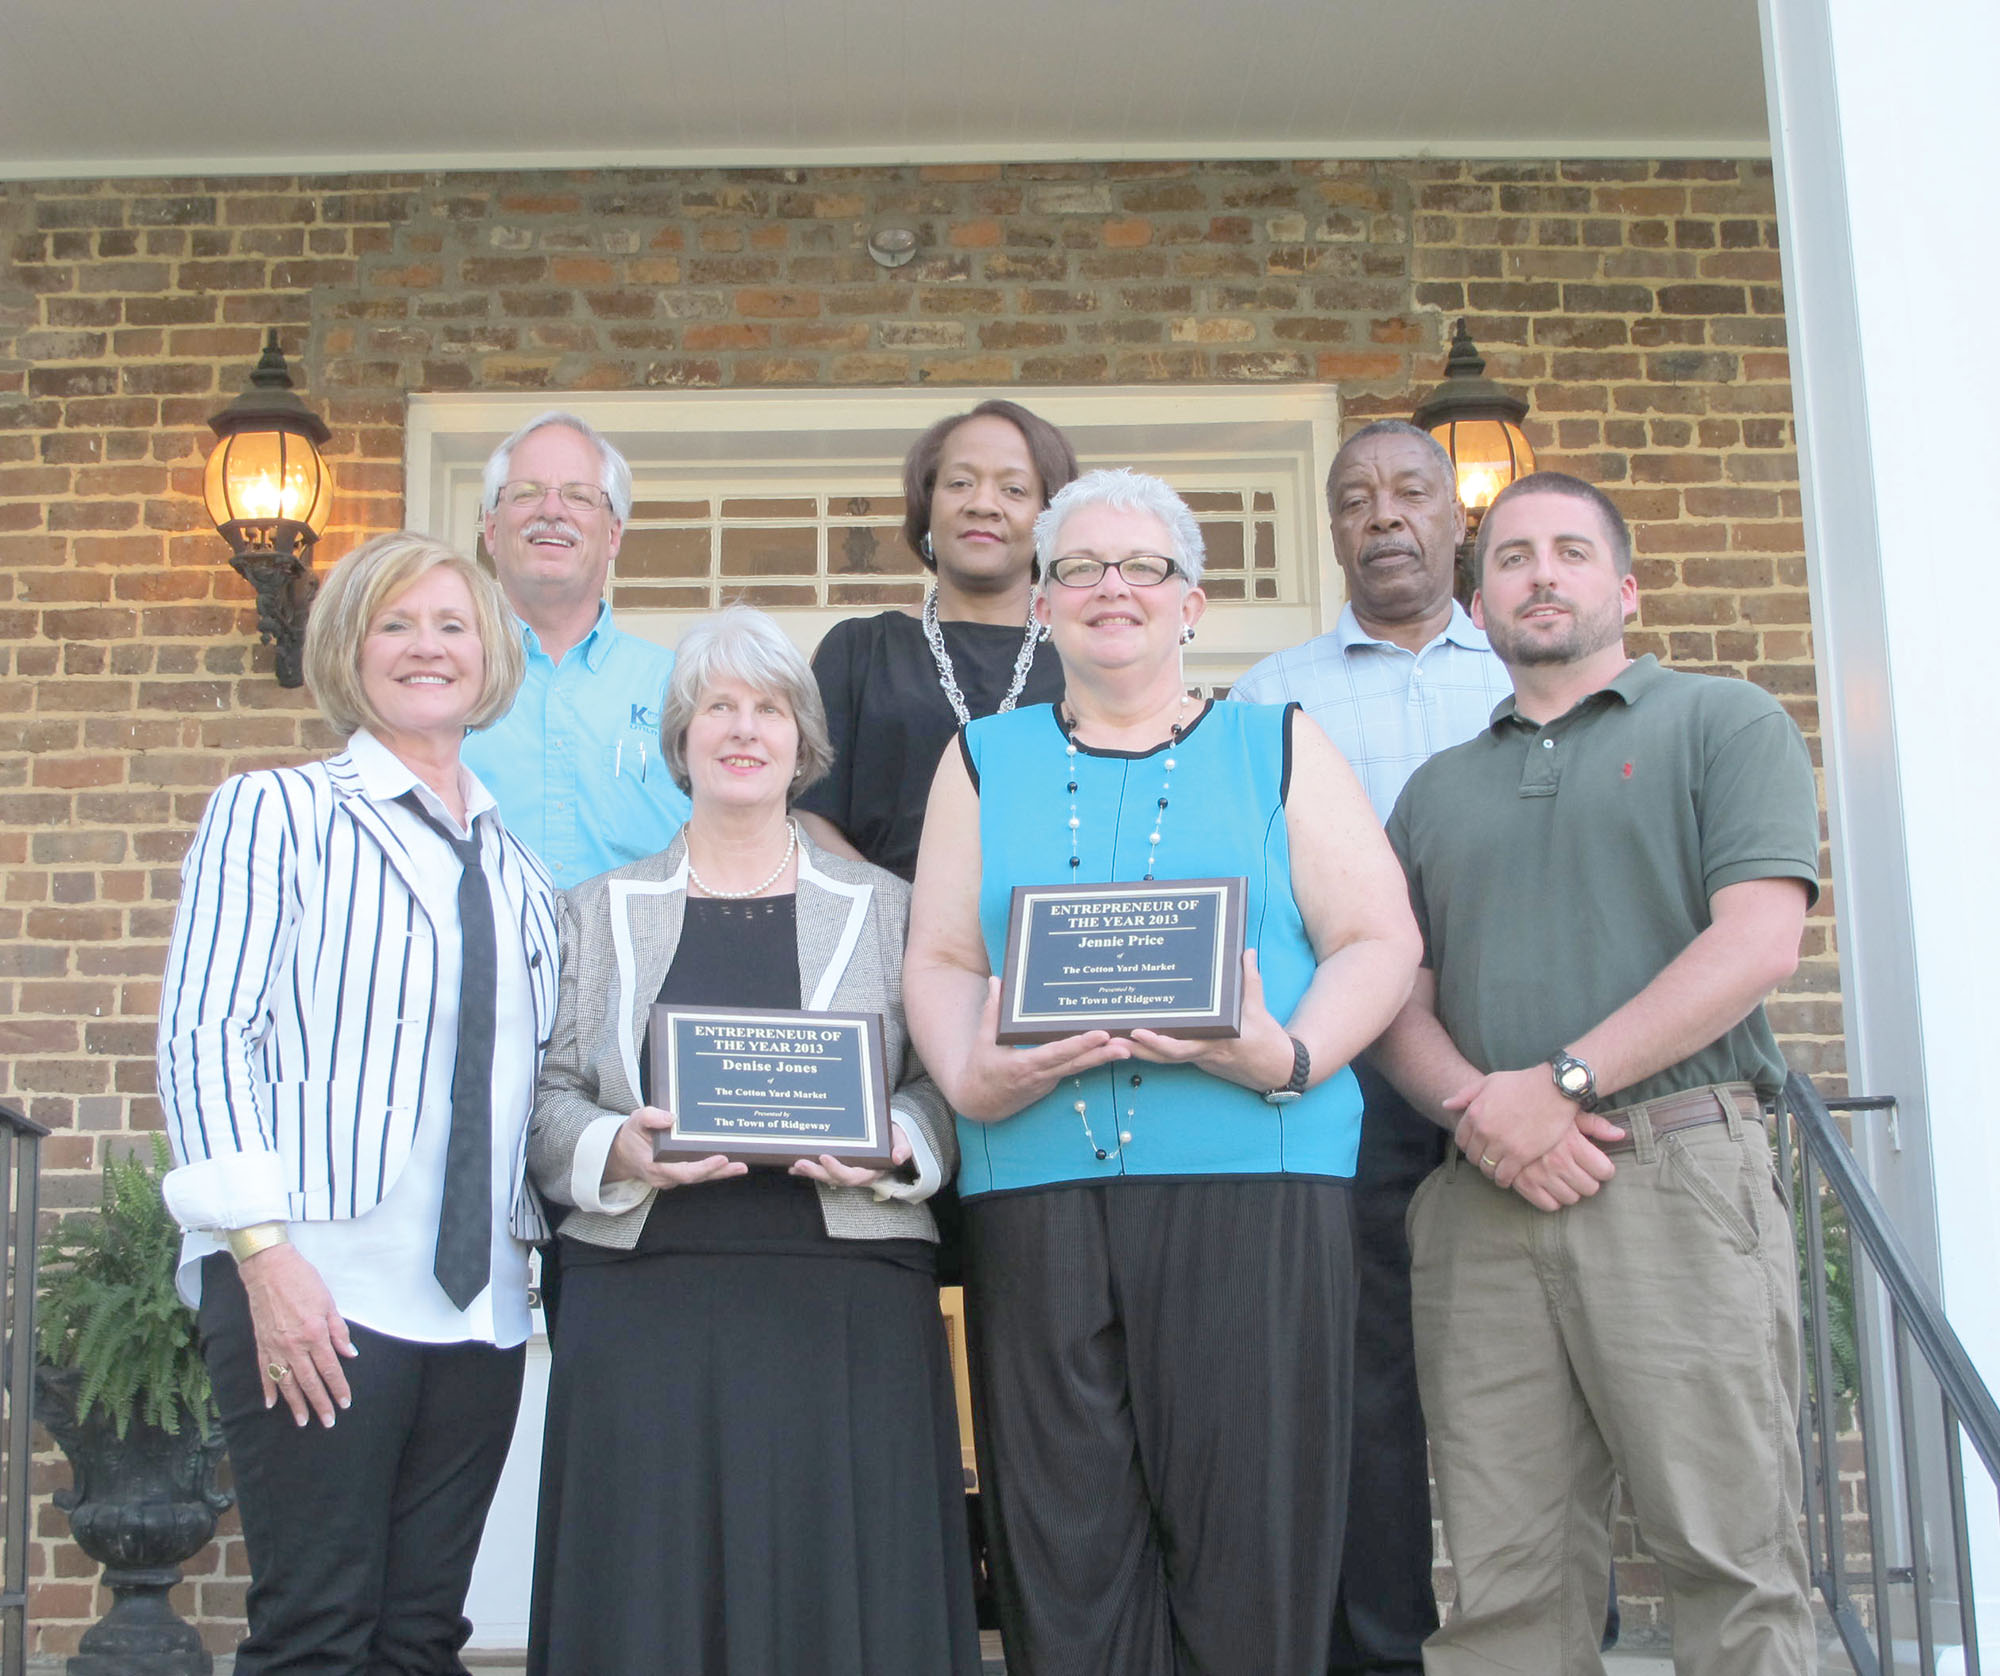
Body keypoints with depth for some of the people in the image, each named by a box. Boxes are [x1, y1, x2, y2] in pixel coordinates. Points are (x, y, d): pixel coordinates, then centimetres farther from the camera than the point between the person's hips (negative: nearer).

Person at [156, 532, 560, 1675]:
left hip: (480, 1298, 5)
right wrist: (264, 1248, -15)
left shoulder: (521, 866, 17)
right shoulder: (273, 812, 2)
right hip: (316, 1285, -5)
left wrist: (527, 1238, 6)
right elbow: (203, 1035, -6)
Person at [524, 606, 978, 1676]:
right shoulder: (598, 912, 14)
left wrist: (888, 1149, -12)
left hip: (842, 1309, 0)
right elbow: (546, 1098, 9)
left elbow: (942, 1087, 8)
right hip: (646, 1302, 1)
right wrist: (619, 1151, -10)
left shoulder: (884, 907, 13)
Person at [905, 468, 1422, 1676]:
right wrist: (972, 1078, -8)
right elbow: (941, 958, 12)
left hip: (1253, 1182, -1)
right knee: (1066, 1543, 0)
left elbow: (1379, 942, 6)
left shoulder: (1281, 750, 13)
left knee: (1250, 1531, -3)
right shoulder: (984, 762, 18)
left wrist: (1289, 1059, -12)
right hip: (1037, 1189, 2)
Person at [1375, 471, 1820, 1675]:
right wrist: (1475, 1104, -7)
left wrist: (1561, 1081, -11)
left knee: (1732, 1562, -3)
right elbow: (1400, 996, 16)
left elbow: (1759, 943, -5)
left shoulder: (1725, 723, 9)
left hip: (1678, 1169, -3)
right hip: (1482, 1198, 4)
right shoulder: (1437, 789, 22)